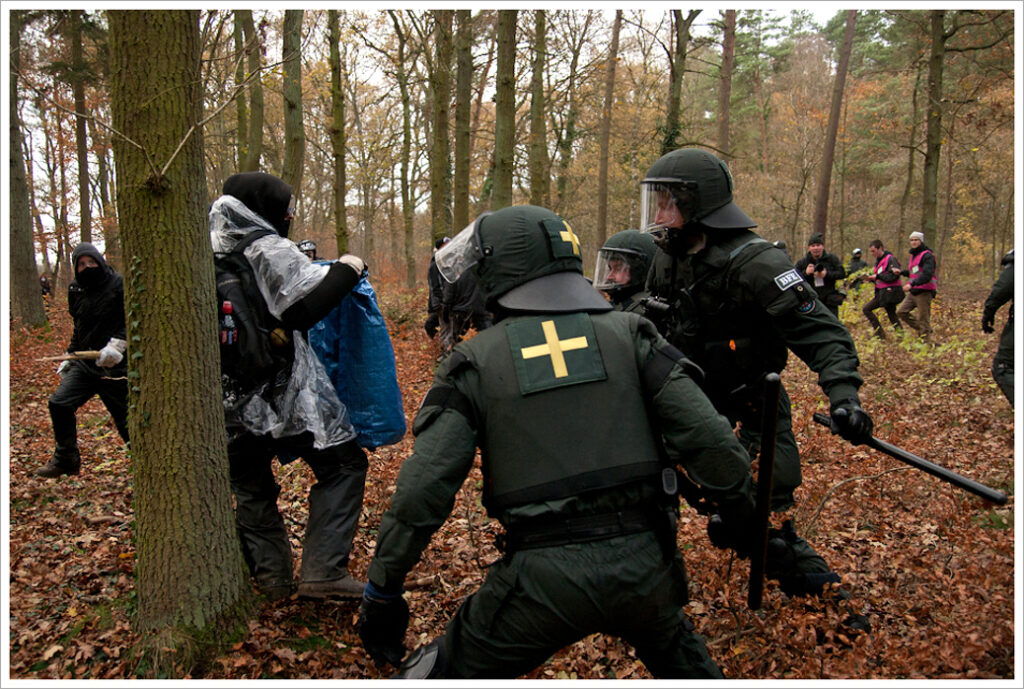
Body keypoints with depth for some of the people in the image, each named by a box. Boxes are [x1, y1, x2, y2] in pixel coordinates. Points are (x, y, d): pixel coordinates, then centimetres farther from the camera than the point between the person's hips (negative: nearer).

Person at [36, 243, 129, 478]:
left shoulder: (119, 285, -8)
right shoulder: (77, 291, 11)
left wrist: (117, 344, -24)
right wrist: (69, 355, 20)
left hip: (114, 365, -6)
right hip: (83, 363, 6)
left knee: (125, 419, 0)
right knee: (59, 403, -4)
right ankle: (66, 459, 12)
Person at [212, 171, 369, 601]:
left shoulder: (211, 252, 9)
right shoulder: (269, 251, -12)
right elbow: (303, 309, -23)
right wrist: (345, 271, -11)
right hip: (283, 393, -7)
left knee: (251, 485, 19)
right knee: (343, 464, 4)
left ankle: (270, 579, 25)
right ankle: (323, 573, -1)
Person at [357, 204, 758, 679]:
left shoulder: (476, 361, -1)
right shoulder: (629, 334, 4)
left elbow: (422, 489, -6)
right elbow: (709, 440, -2)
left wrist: (382, 591, 5)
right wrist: (743, 515, 16)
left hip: (542, 575, -3)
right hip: (642, 562, 4)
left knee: (447, 672, 20)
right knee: (679, 658, 35)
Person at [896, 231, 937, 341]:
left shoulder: (927, 256, -12)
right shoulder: (913, 255, 17)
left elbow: (927, 274, -24)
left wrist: (912, 284, -32)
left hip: (924, 292, -9)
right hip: (913, 291, 9)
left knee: (923, 318, -4)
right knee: (901, 312, 3)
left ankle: (926, 340, 5)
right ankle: (920, 329, 13)